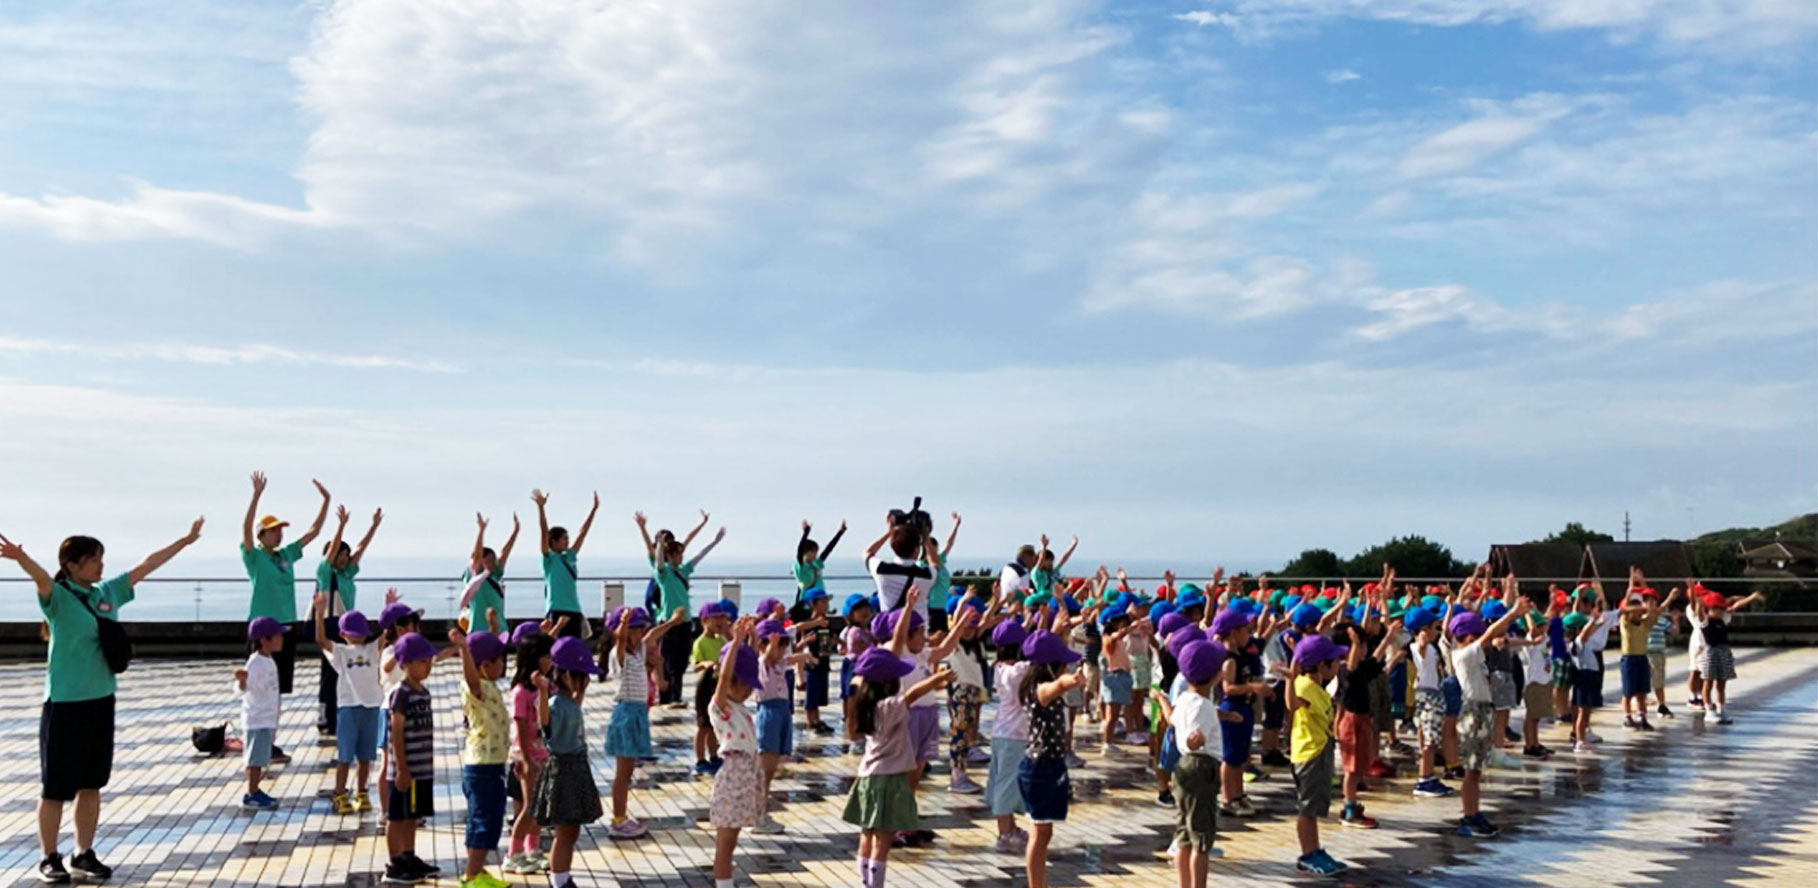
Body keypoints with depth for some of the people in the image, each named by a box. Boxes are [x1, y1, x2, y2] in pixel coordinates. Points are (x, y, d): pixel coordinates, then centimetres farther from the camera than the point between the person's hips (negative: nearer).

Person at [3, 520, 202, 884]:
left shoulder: (108, 592, 7)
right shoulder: (59, 597, -11)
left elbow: (148, 564, 14)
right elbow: (41, 577, -32)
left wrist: (186, 540, 20)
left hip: (101, 701, 6)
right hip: (65, 704, -6)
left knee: (91, 784, 12)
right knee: (57, 787, 3)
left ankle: (84, 854, 22)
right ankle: (49, 858, 16)